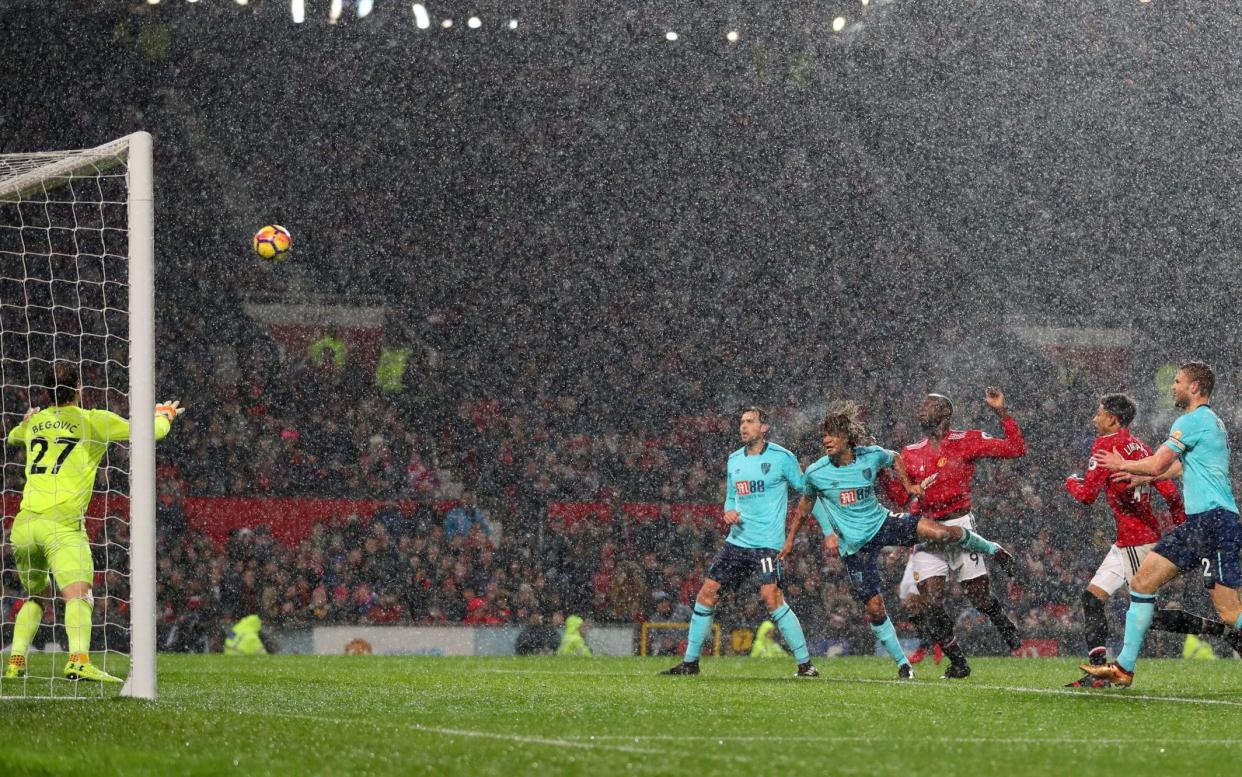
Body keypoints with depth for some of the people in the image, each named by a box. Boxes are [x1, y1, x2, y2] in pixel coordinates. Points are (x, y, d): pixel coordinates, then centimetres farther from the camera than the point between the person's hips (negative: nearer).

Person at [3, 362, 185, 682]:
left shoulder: (34, 423, 17)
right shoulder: (93, 421, 3)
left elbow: (12, 436, 43)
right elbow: (152, 430, 11)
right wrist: (165, 416, 34)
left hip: (24, 523, 6)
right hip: (63, 523, -5)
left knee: (36, 598, 23)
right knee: (78, 595, -19)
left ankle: (15, 662, 13)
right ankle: (79, 661, -41)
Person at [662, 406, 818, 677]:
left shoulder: (782, 458, -5)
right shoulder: (734, 460, 14)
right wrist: (729, 511, 2)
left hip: (767, 543, -7)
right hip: (737, 541, 7)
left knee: (771, 597, -21)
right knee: (707, 593, 3)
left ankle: (805, 664, -15)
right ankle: (690, 661, 14)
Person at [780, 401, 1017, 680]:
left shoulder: (871, 456, -8)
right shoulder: (816, 473, -10)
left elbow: (895, 459, 16)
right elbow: (805, 505, 10)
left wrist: (908, 486, 2)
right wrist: (790, 540, 16)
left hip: (883, 524, 1)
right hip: (855, 547, 0)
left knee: (942, 532, -19)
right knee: (874, 607, -7)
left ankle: (994, 550, 9)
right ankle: (903, 665, 10)